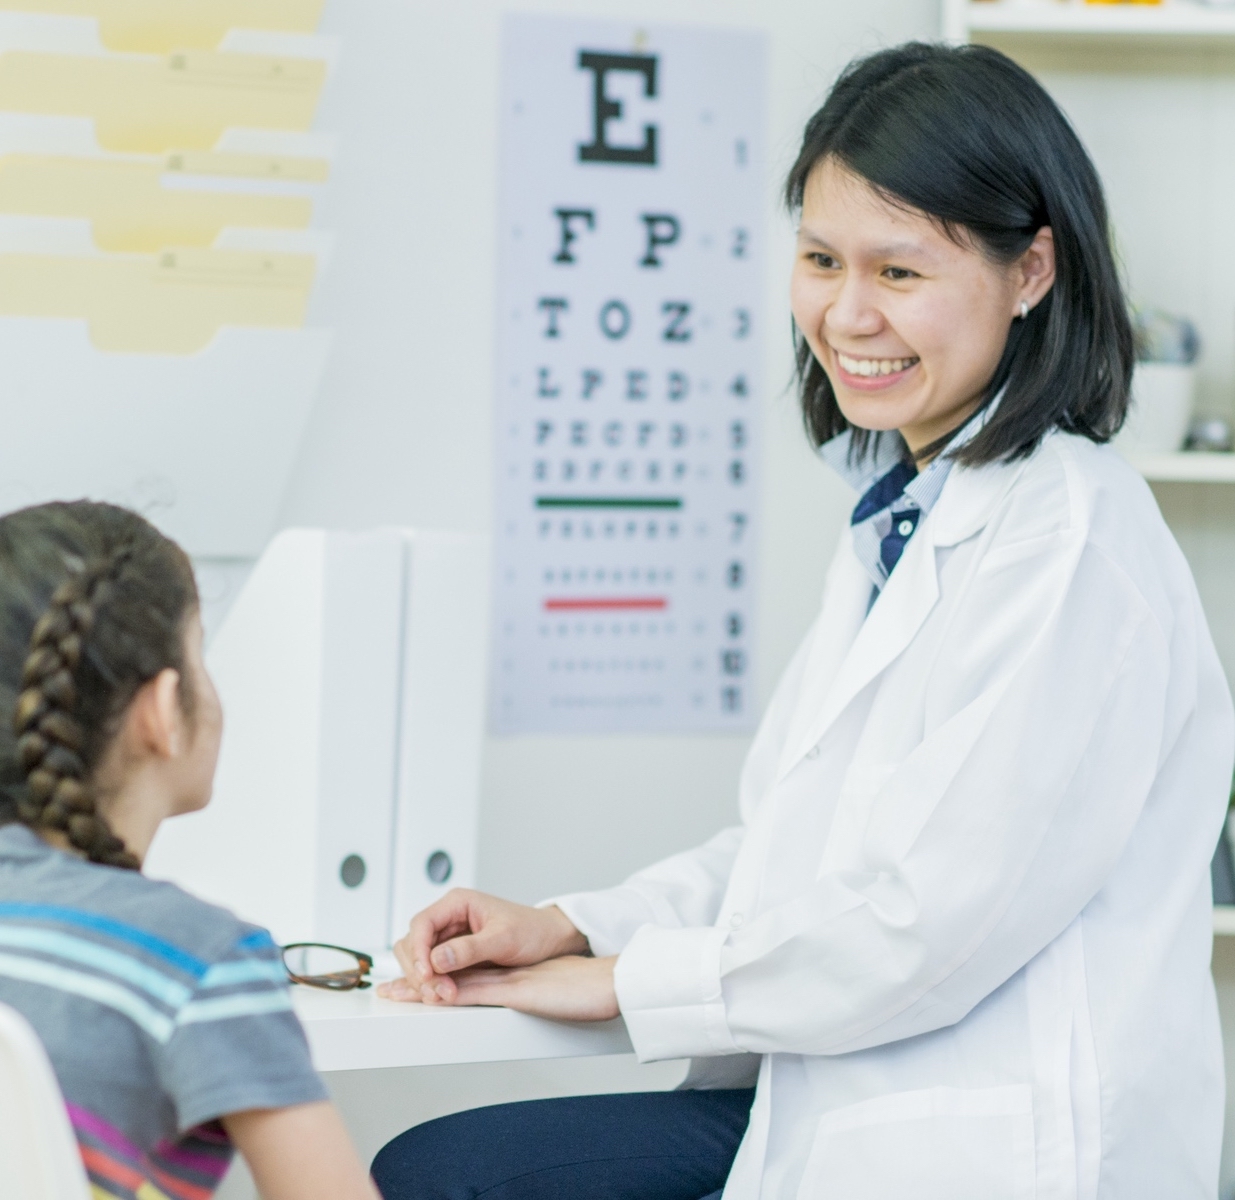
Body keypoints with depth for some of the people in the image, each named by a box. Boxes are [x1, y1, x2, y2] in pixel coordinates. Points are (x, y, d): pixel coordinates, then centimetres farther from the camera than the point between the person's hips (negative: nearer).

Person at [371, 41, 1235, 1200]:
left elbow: (931, 915, -20)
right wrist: (570, 926, 6)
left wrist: (625, 979, -10)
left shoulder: (1070, 540, -17)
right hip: (828, 1105, 9)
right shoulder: (905, 513, 14)